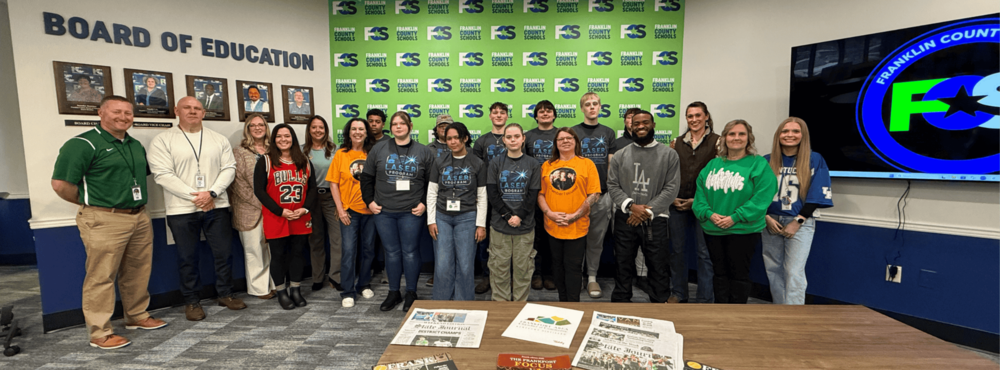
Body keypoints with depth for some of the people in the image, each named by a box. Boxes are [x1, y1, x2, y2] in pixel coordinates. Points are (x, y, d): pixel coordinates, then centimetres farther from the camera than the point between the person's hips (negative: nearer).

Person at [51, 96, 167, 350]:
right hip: (105, 221, -7)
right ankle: (100, 334, 11)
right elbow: (60, 184, -12)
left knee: (138, 272, 15)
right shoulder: (84, 144, -9)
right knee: (101, 277, 0)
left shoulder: (136, 145, 14)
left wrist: (136, 199, 12)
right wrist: (91, 203, -2)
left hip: (140, 218, 7)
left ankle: (137, 316, 31)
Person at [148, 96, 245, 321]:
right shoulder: (163, 140, 0)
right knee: (187, 258, 7)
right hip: (182, 210, -2)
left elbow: (229, 168, 2)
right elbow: (163, 174, -9)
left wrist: (211, 193, -13)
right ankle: (191, 301, 21)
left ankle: (226, 294, 24)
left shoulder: (219, 140, 9)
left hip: (217, 207, 2)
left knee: (223, 253, 8)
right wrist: (195, 196, -16)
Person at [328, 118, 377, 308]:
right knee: (348, 250, -2)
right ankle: (348, 292, 9)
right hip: (349, 210, -2)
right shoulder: (341, 154, 0)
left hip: (369, 209, 2)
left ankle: (363, 284, 28)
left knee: (368, 249, 11)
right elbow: (333, 183, 0)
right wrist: (340, 209, -7)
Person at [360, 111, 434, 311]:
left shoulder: (423, 152, 3)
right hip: (383, 212, 2)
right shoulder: (379, 149, 6)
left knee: (410, 251, 5)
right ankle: (393, 293, 25)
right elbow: (366, 177, 10)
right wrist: (369, 201, 4)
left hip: (411, 212, -1)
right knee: (391, 252, 10)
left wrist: (424, 203, -4)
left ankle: (411, 293, 20)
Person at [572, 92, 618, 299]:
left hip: (602, 194, 2)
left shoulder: (608, 133, 11)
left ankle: (592, 277, 20)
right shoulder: (574, 132, 3)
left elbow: (612, 164, 11)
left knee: (597, 238, 8)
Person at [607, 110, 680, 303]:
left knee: (658, 268, 7)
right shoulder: (621, 155, 8)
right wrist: (631, 206, -13)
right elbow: (612, 185, 2)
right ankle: (620, 302, 27)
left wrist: (648, 211, -12)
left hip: (655, 220, -1)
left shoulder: (669, 154, 2)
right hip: (625, 220, 2)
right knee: (623, 266, 12)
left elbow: (671, 188, -4)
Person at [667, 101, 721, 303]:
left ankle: (705, 298, 15)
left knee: (704, 251, 2)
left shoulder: (717, 141, -1)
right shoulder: (677, 142, 10)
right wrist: (671, 197, -1)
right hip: (677, 204, 4)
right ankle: (678, 293, 25)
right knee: (677, 249, 11)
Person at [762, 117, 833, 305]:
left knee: (794, 272, -10)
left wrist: (798, 221, -11)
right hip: (770, 222, 3)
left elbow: (817, 195, -4)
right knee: (773, 270, 9)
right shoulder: (767, 161, 6)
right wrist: (767, 217, -7)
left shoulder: (815, 160, 0)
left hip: (800, 223, -3)